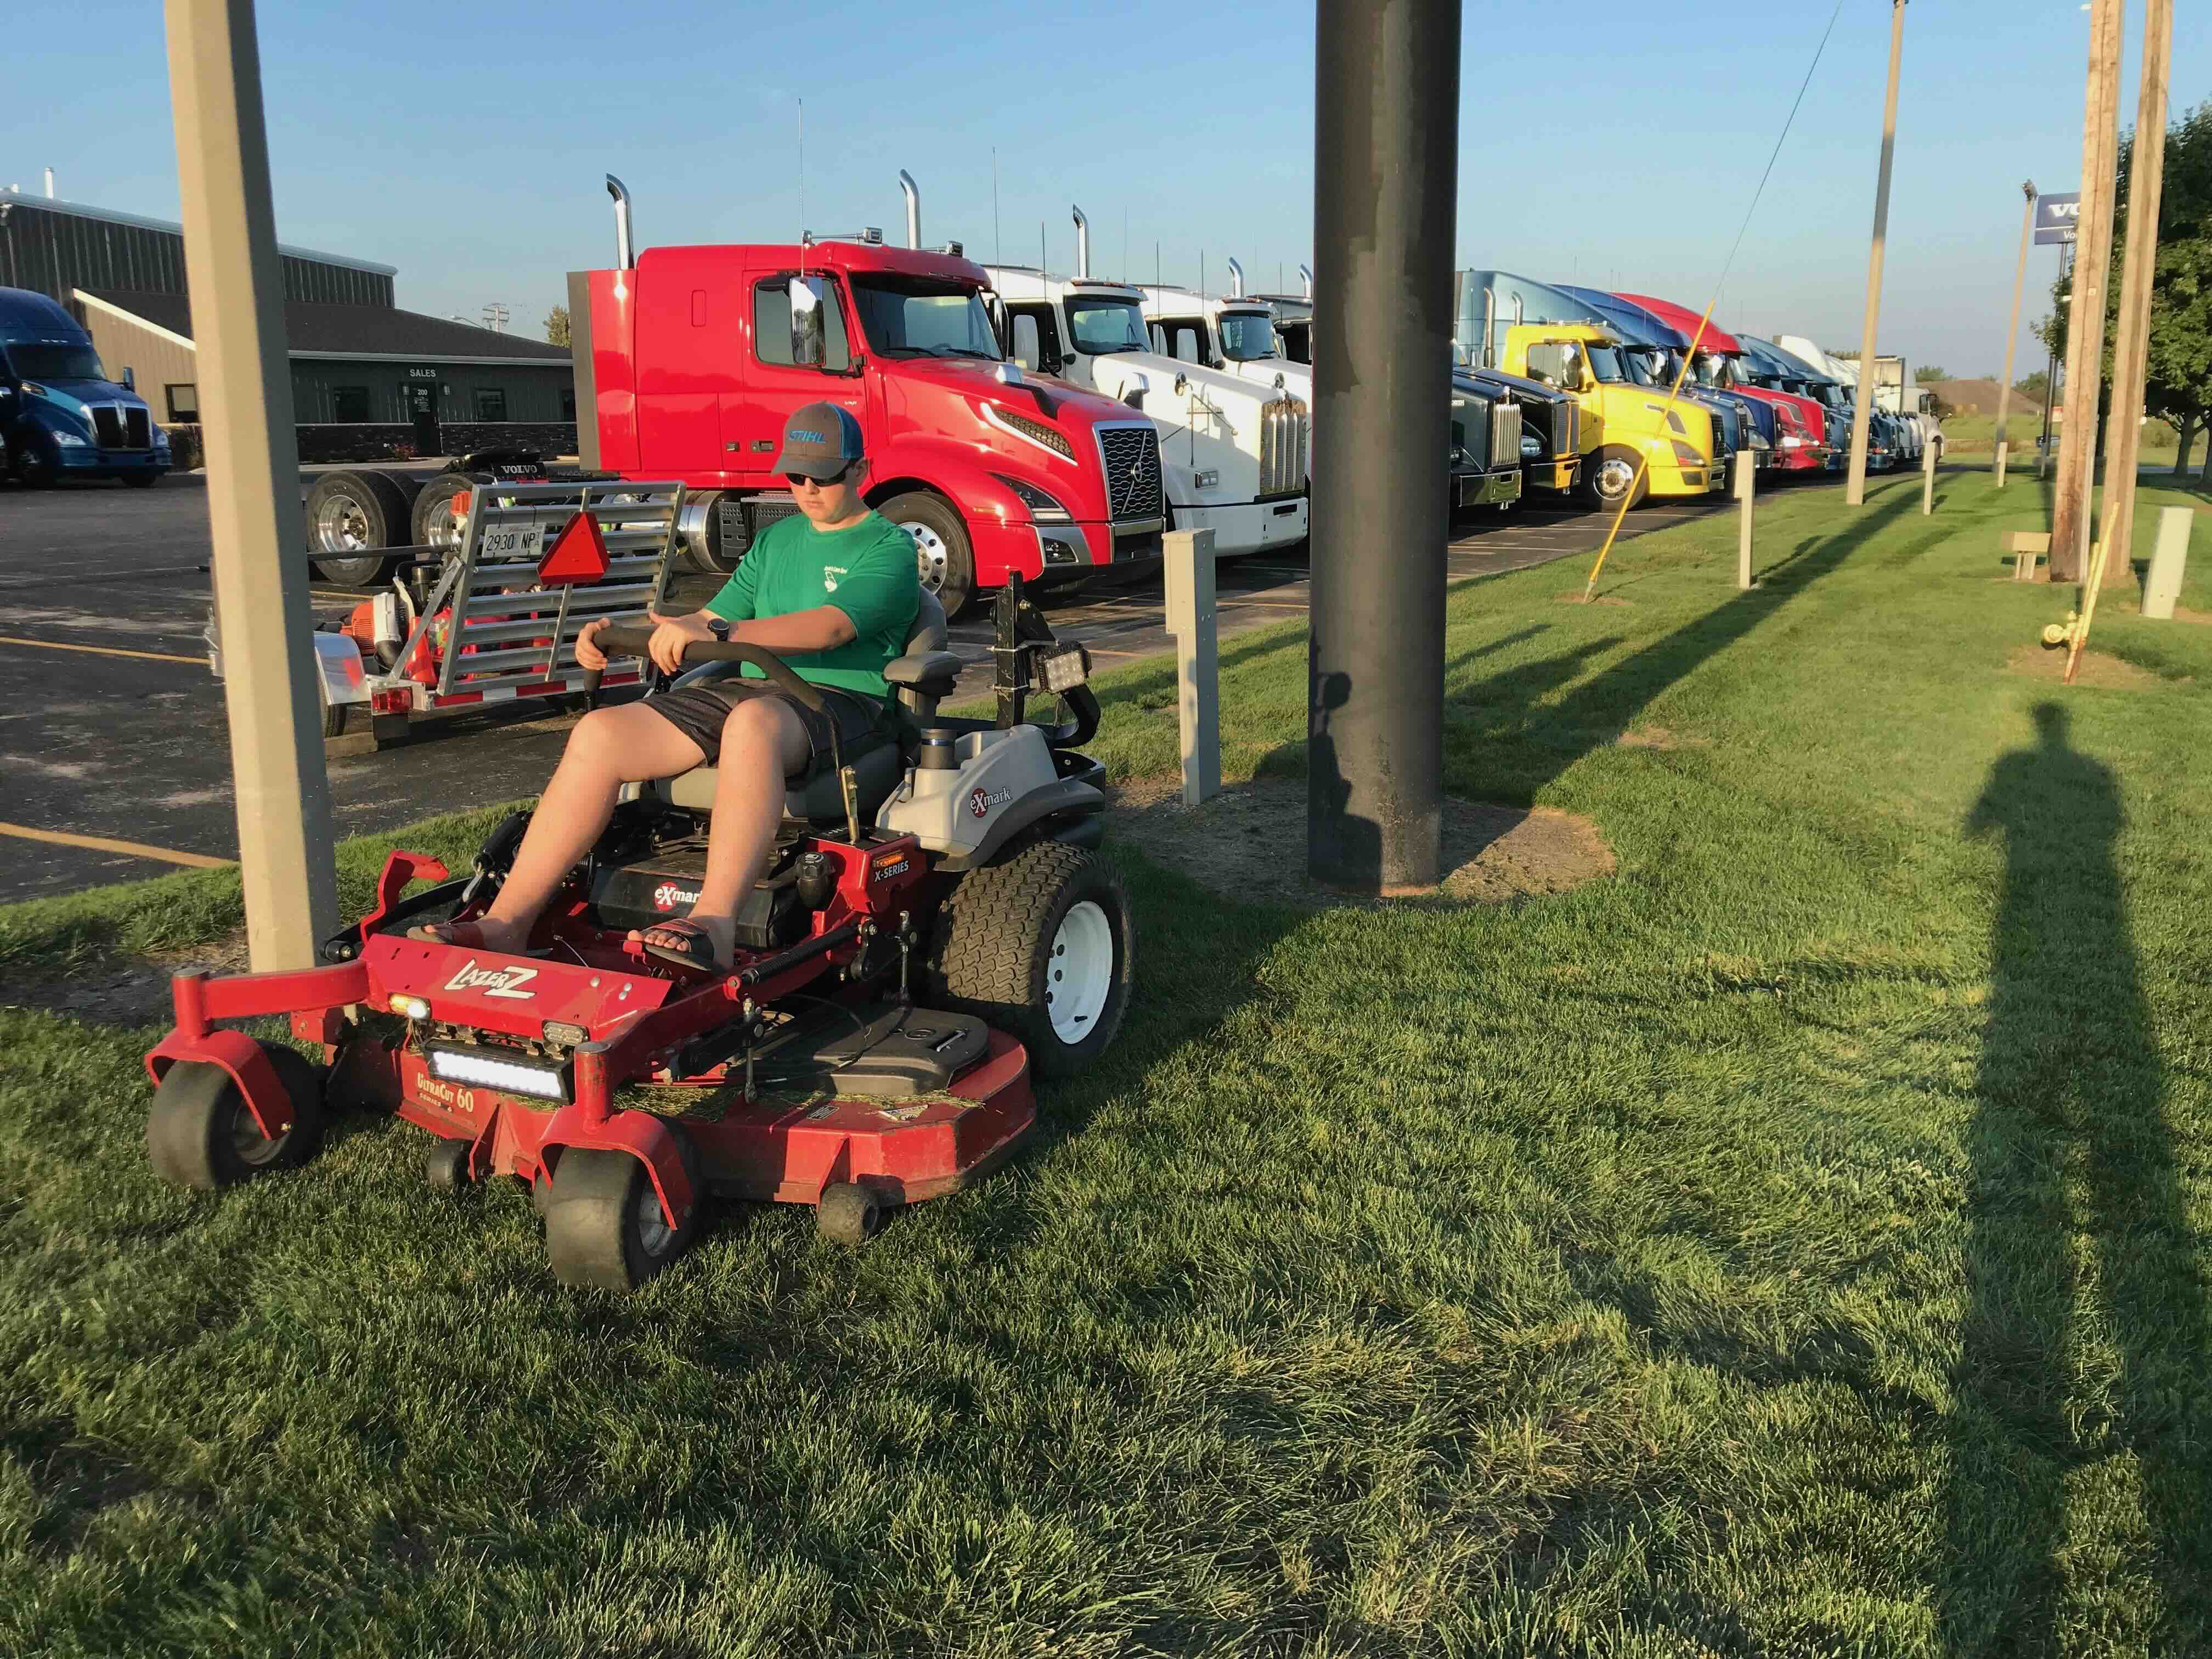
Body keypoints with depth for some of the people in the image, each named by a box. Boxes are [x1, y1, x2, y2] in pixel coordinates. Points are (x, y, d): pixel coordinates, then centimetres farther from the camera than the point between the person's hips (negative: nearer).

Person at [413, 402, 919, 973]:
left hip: (838, 697, -6)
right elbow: (710, 618, 22)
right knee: (599, 732, -15)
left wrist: (714, 632, -30)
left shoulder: (889, 548, 1)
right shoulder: (777, 540, 24)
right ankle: (507, 922, -18)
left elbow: (830, 627, -18)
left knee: (753, 720, -43)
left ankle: (714, 925, -53)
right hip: (748, 689, 7)